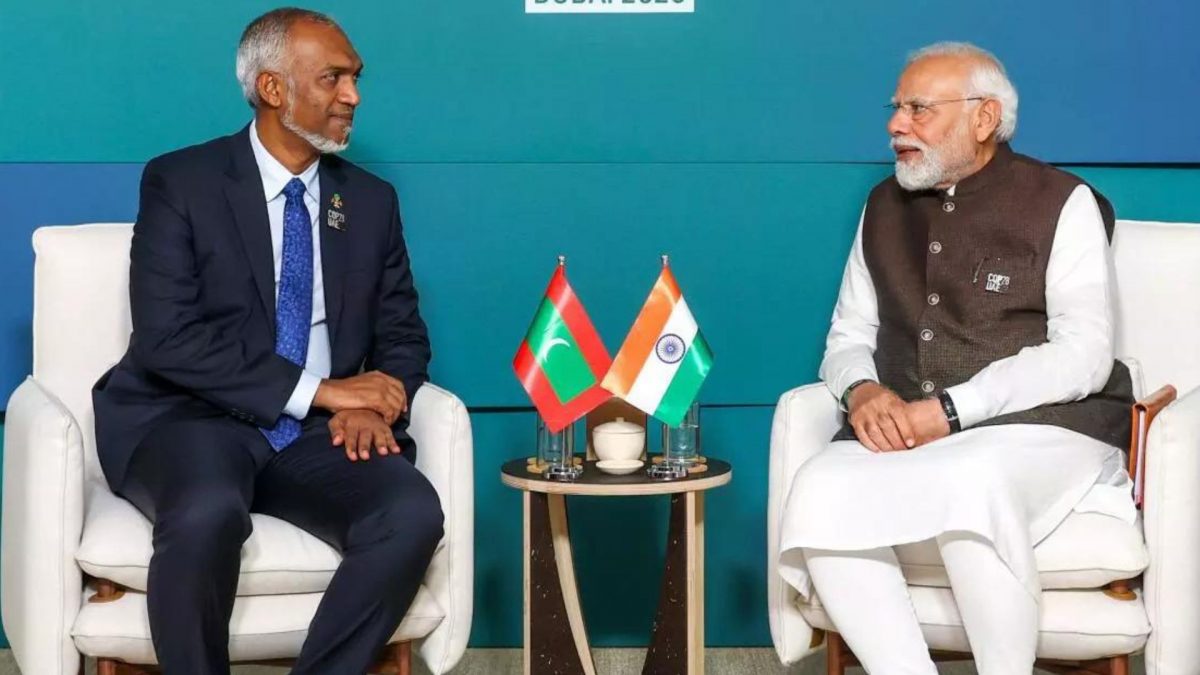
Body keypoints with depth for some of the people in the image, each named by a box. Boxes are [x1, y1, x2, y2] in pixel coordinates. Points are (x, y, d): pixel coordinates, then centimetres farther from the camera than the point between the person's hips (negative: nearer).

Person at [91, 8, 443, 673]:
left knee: (414, 514, -27)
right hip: (195, 420, -3)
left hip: (320, 437, 4)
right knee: (208, 513, -37)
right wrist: (318, 390, -18)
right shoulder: (181, 182, -2)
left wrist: (370, 404, -10)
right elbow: (168, 338, -13)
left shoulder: (371, 200, 11)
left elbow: (403, 335, 14)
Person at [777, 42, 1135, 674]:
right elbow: (847, 337, 18)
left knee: (970, 485, -39)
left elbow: (1081, 356, -9)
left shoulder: (1062, 203, 1)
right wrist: (862, 391, -7)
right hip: (904, 438, 4)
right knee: (819, 492, -28)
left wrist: (949, 411, -18)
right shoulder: (884, 207, 17)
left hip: (1043, 430, -4)